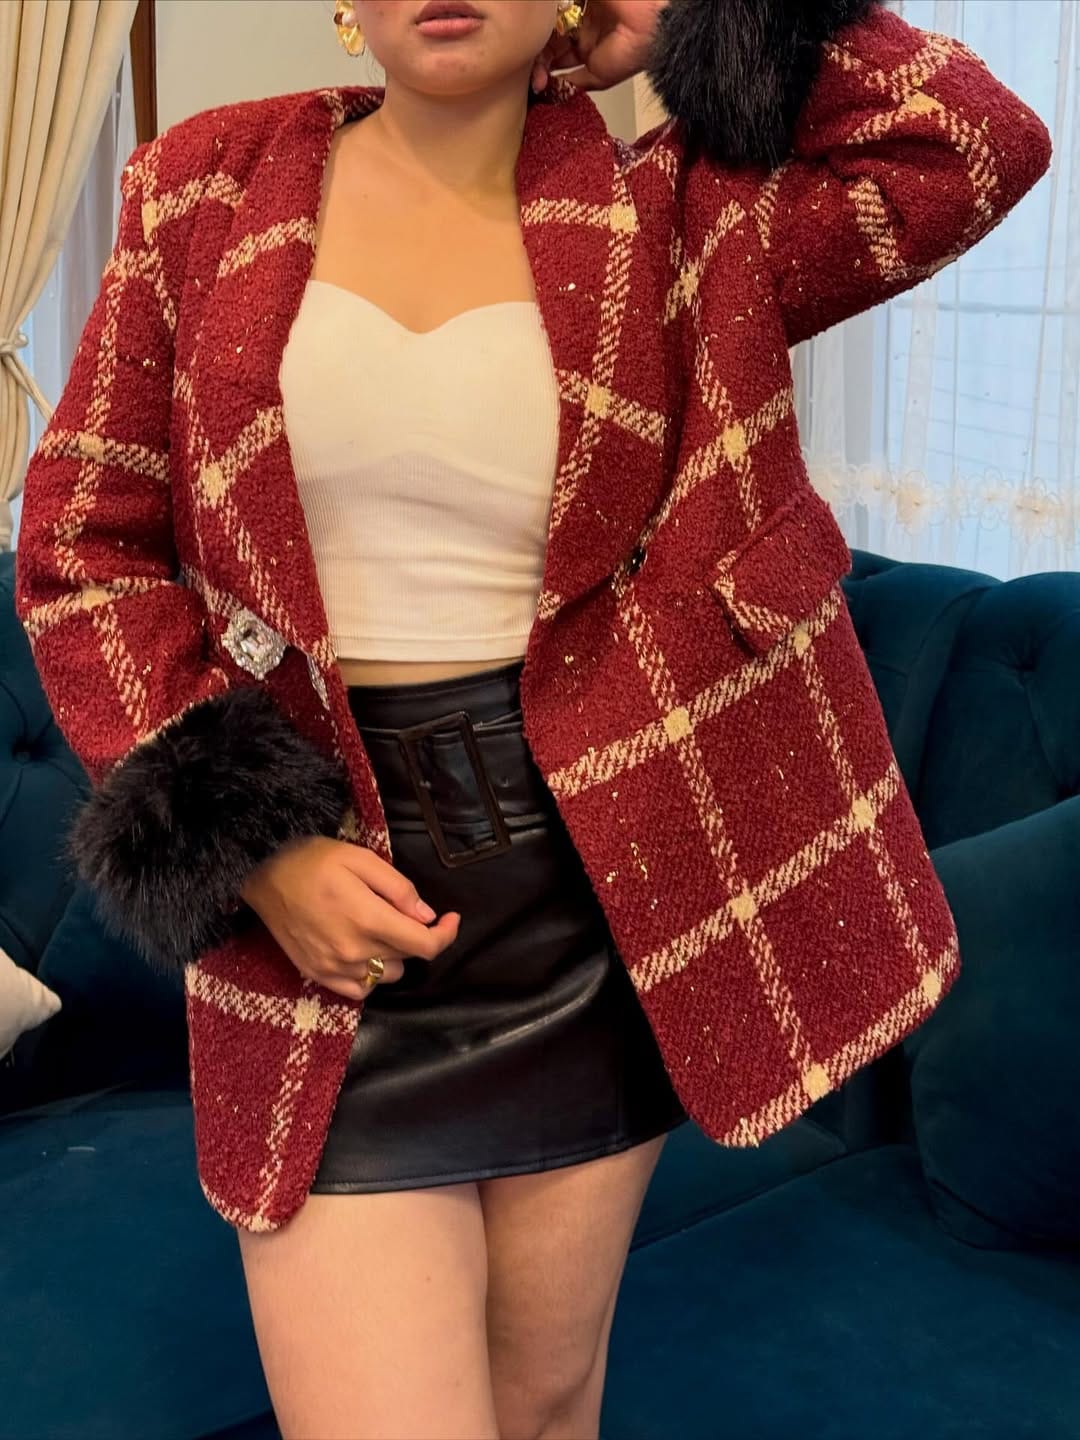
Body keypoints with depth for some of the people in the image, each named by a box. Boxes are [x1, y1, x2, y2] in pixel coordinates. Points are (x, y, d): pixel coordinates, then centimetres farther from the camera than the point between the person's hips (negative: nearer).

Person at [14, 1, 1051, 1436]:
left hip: (597, 902, 1)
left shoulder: (668, 223, 2)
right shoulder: (206, 192, 3)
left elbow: (981, 141, -8)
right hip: (335, 914, -1)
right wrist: (255, 847, -8)